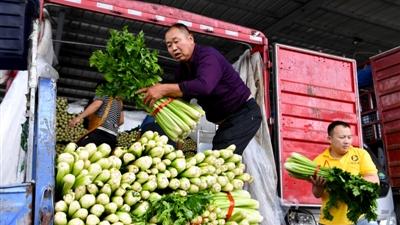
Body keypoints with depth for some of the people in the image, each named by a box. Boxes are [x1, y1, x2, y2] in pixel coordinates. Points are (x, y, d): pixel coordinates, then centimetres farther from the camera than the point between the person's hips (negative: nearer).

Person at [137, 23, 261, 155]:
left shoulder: (208, 55, -20)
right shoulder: (182, 70, 7)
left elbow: (204, 86, -40)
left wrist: (164, 89, -41)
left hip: (245, 113, -9)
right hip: (226, 121, 9)